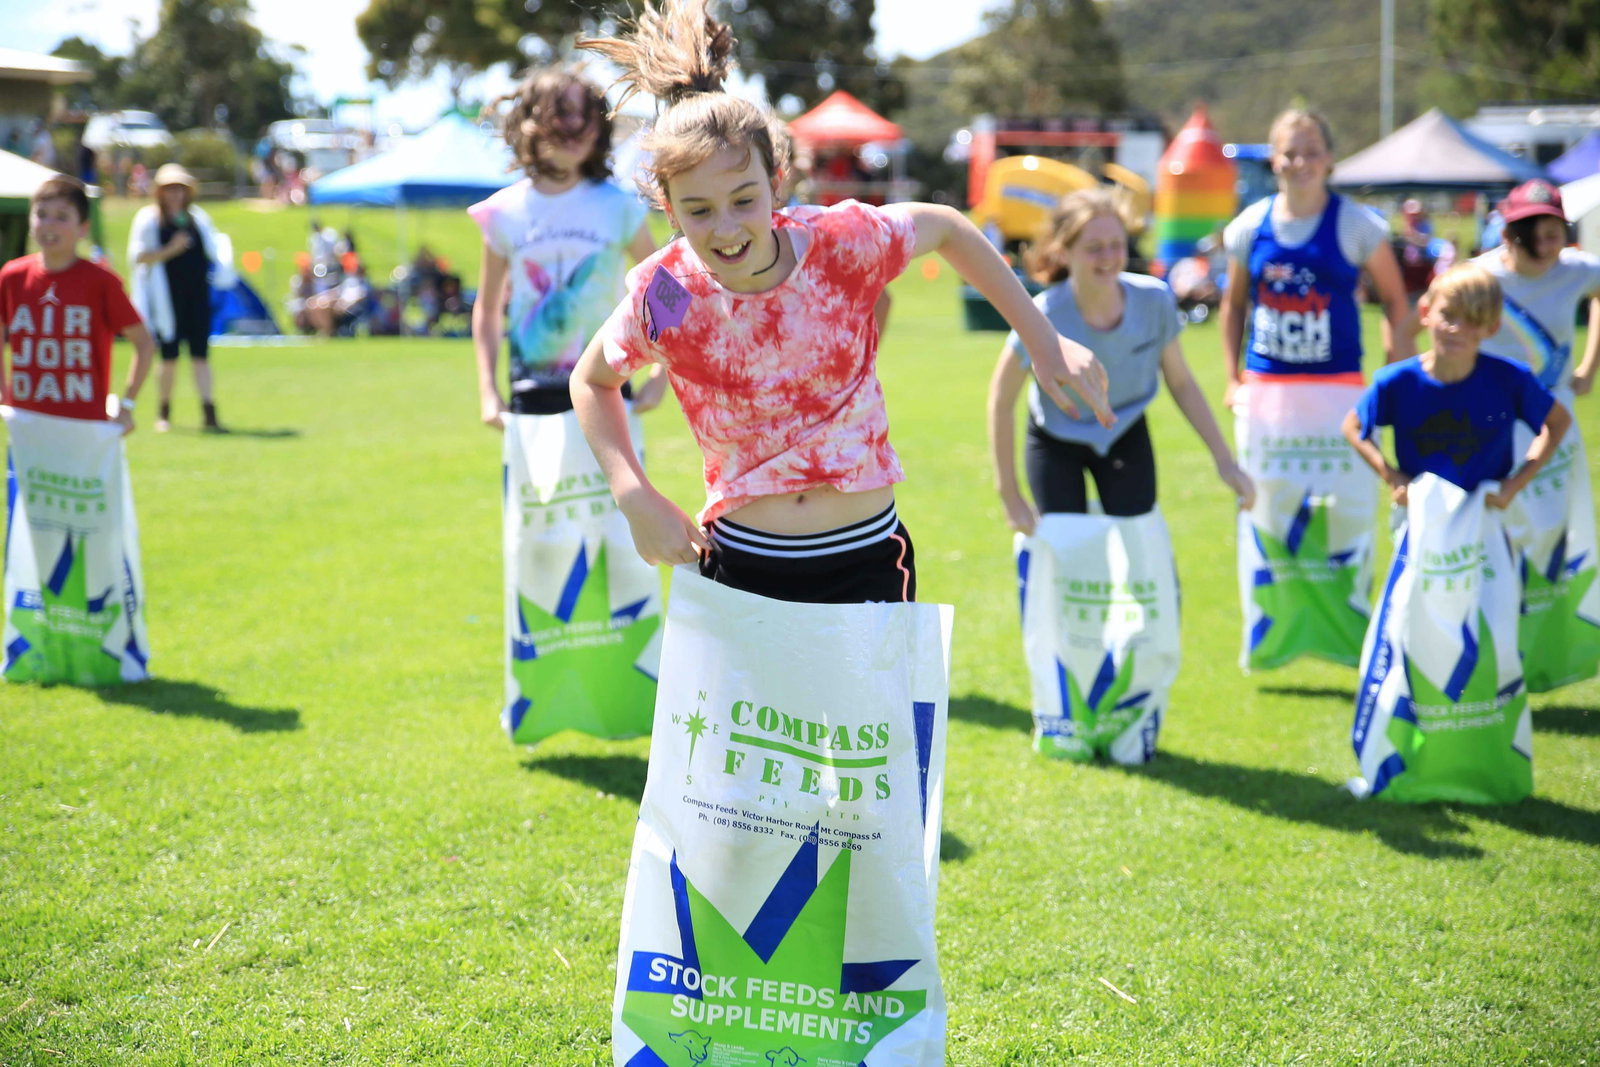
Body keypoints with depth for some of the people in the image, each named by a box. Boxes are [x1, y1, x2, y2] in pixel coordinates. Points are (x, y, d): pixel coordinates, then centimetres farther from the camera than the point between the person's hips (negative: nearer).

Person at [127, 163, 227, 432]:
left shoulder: (198, 218, 14)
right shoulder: (148, 219, 0)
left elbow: (213, 251, 23)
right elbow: (138, 256, -7)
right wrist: (170, 251, -17)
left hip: (198, 295, 3)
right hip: (166, 297, -3)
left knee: (200, 355, -4)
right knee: (169, 357, 3)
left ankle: (210, 414, -10)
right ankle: (164, 413, 19)